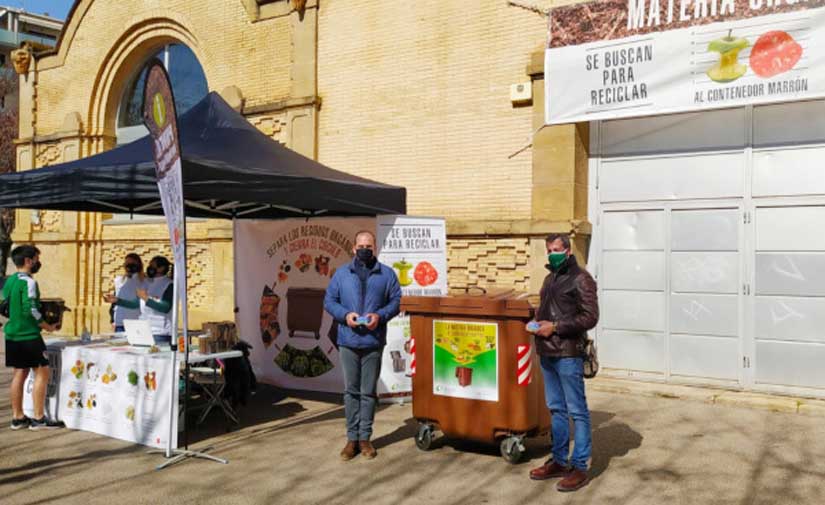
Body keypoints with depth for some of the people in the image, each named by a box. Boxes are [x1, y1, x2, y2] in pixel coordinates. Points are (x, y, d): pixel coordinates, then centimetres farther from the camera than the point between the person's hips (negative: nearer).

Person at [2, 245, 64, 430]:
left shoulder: (9, 281, 11)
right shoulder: (28, 282, -15)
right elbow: (30, 310, -22)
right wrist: (47, 326, -11)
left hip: (12, 335, 9)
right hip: (29, 336, -9)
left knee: (20, 373, 13)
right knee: (42, 372, -2)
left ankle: (17, 417, 18)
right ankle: (38, 418, -2)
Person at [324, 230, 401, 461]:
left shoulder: (387, 274, 5)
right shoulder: (341, 274, 8)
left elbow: (396, 302, 4)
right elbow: (329, 300, 7)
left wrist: (380, 315, -14)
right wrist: (345, 314, -11)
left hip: (374, 341, -1)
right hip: (348, 341, 1)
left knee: (368, 392, 5)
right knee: (351, 391, 7)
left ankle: (364, 437, 15)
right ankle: (352, 438, 14)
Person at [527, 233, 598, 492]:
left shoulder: (580, 279, -8)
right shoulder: (550, 278, 17)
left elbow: (590, 317, -14)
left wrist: (555, 327, -16)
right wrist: (537, 323, 7)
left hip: (568, 354, -8)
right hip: (547, 352, 8)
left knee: (577, 411, 0)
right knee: (556, 409, 15)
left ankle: (579, 468, 7)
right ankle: (559, 461, 25)